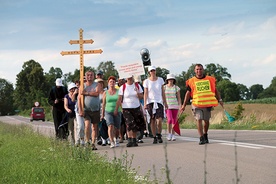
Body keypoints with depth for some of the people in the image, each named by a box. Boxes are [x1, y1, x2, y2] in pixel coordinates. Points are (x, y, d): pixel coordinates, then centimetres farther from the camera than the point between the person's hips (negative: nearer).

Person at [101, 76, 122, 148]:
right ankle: (112, 142, -23)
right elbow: (103, 104, 9)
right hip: (108, 112, -1)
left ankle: (116, 139, 38)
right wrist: (102, 114, 8)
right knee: (110, 126, -21)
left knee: (117, 129, 8)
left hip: (117, 112, 1)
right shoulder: (105, 93, 5)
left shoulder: (118, 91, 4)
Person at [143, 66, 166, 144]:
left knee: (159, 120, -13)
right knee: (152, 121, 1)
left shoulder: (160, 80, 8)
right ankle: (154, 137, 8)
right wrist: (145, 103, -8)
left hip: (159, 102, 0)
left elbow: (162, 92, 11)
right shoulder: (146, 81, 3)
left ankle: (159, 135, 7)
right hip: (150, 102, 0)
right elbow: (145, 93, 1)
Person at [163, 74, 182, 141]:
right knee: (169, 119, -16)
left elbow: (179, 97, 5)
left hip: (175, 105, 2)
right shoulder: (164, 87, 3)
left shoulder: (176, 88, 5)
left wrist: (180, 106, -4)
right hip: (167, 106, -2)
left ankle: (173, 135, 11)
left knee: (174, 120, 2)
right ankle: (169, 133, 0)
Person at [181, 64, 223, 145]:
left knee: (206, 120, 9)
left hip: (208, 104, 2)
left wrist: (220, 100, 7)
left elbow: (215, 90, 16)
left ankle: (205, 135, 30)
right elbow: (188, 93, 9)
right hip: (197, 104, -2)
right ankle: (201, 138, -13)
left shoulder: (210, 79, 8)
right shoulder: (191, 81, 4)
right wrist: (184, 105, 6)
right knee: (199, 119, -13)